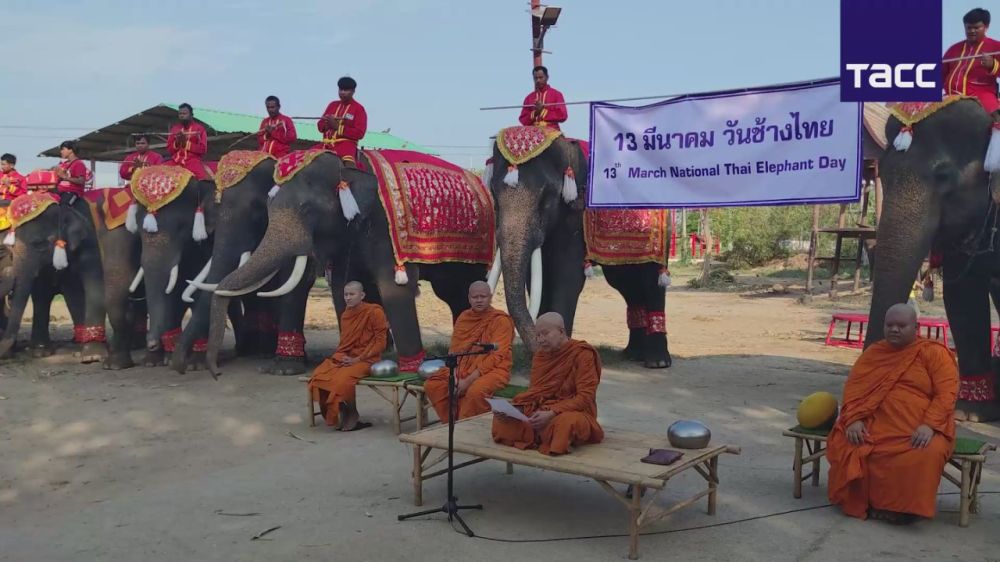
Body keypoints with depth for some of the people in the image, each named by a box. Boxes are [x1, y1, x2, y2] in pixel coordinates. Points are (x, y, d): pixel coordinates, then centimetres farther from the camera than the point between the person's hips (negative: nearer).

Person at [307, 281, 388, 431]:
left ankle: (351, 419, -10)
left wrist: (358, 359, -15)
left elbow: (380, 341, -11)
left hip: (366, 360, -6)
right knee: (318, 376, -20)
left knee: (342, 379, -34)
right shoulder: (345, 315, 13)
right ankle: (334, 416, -5)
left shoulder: (374, 312, -7)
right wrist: (341, 356, -3)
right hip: (344, 358, 7)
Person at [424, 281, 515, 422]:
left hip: (492, 370, -6)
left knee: (475, 391, -35)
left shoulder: (501, 320, -9)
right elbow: (454, 350, 9)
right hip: (462, 368, 6)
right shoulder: (463, 317, 10)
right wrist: (454, 375, -11)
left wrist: (469, 380, -21)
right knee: (432, 385, -11)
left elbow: (496, 357, -16)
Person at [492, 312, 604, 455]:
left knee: (565, 421, -40)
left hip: (575, 412, -5)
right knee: (502, 418, -13)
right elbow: (535, 391, 7)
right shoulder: (541, 354, 8)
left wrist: (552, 413, -29)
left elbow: (585, 397, -17)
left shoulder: (582, 354, -11)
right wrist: (515, 408, -14)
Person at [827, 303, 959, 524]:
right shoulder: (874, 352, 13)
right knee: (845, 446, -26)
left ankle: (905, 507, -11)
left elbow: (947, 393, -7)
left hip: (917, 431, -3)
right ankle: (860, 502, -4)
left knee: (927, 455, -35)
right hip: (876, 426, 3)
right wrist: (853, 420, -12)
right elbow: (854, 387, 5)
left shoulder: (934, 353, 3)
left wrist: (929, 425, -21)